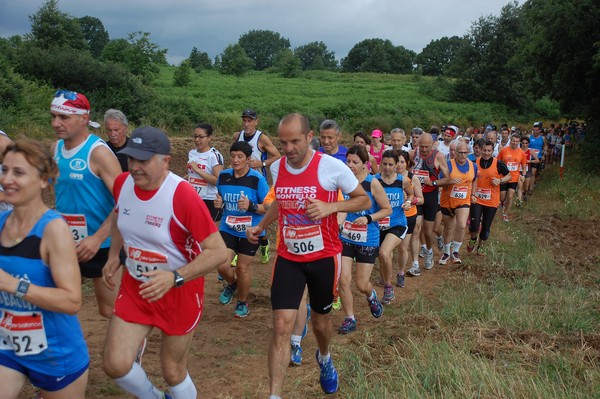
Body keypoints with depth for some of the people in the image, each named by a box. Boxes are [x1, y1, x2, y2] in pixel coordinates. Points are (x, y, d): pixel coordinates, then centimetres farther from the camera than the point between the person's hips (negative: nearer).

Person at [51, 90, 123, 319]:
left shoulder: (98, 152, -17)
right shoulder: (56, 148, 3)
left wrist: (97, 239, -27)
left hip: (101, 246, -6)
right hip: (67, 244, 6)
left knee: (110, 310, 5)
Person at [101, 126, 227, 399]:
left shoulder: (183, 196, -27)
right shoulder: (122, 183, -8)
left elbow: (218, 252, -27)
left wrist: (175, 278, -36)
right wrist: (113, 256, 9)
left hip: (180, 292, -5)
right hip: (134, 287, 5)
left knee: (173, 372, 9)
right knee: (115, 364, -4)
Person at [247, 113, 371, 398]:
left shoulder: (332, 167, -16)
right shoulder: (276, 168, -2)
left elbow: (364, 201, -8)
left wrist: (330, 207, -23)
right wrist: (261, 226, 10)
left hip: (323, 257, -2)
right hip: (288, 258, 2)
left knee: (320, 321, 17)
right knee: (281, 325, -9)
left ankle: (325, 358, 52)